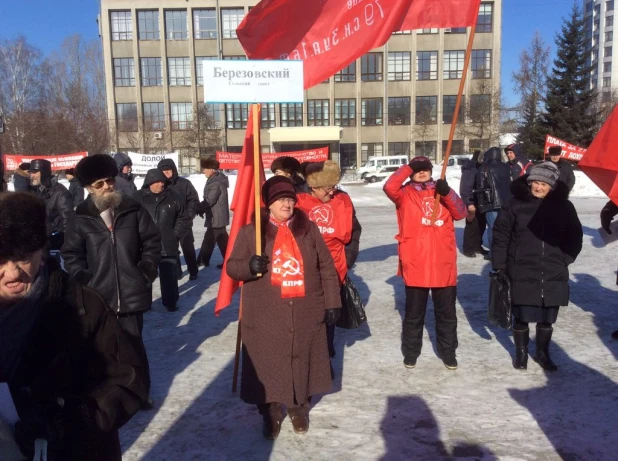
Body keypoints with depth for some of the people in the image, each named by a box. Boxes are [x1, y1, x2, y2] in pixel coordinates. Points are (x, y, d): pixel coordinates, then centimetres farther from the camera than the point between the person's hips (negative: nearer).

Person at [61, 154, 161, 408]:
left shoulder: (133, 210, -1)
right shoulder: (82, 218, -1)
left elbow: (152, 240, 5)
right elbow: (71, 254, 5)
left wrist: (147, 270, -1)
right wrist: (84, 280, -4)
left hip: (131, 293, 0)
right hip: (98, 295, 1)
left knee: (133, 343, 9)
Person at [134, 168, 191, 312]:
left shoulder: (172, 197, 2)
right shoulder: (139, 198, -2)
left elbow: (184, 219, 9)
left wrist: (176, 235, 3)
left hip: (167, 246, 1)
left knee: (169, 276, 7)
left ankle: (170, 303, 22)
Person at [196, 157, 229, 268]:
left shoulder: (216, 182, -19)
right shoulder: (215, 180, 13)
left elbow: (210, 200, -21)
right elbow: (209, 198, 17)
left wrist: (198, 208, -11)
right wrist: (201, 208, 10)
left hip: (216, 217, -11)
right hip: (215, 216, 11)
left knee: (221, 239, -3)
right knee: (209, 238, 18)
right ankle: (203, 260, 29)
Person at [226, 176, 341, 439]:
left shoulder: (309, 229, 4)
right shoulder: (250, 232, -1)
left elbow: (327, 268, 7)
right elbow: (232, 266, 2)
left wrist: (332, 303, 4)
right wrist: (249, 266, -21)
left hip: (306, 313, 2)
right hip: (266, 315, -1)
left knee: (303, 360, 13)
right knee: (268, 364, 6)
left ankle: (299, 408, 36)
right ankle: (271, 412, 28)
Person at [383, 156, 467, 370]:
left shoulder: (442, 191, 10)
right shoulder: (405, 194, 1)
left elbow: (461, 213, -4)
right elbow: (389, 187, -20)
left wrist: (447, 192, -18)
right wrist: (409, 167, -12)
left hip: (444, 265, 3)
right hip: (415, 265, -2)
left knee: (446, 313, 14)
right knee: (414, 313, 12)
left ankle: (448, 351, 31)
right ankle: (410, 352, 29)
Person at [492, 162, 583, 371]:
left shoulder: (564, 207, 1)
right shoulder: (517, 205, -6)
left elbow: (575, 236, 11)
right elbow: (500, 235, -3)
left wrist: (565, 259, 1)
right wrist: (499, 265, -4)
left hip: (553, 275, 2)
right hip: (522, 274, -2)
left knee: (547, 318, 13)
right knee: (521, 317, 7)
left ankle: (542, 353, 34)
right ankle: (521, 352, 28)